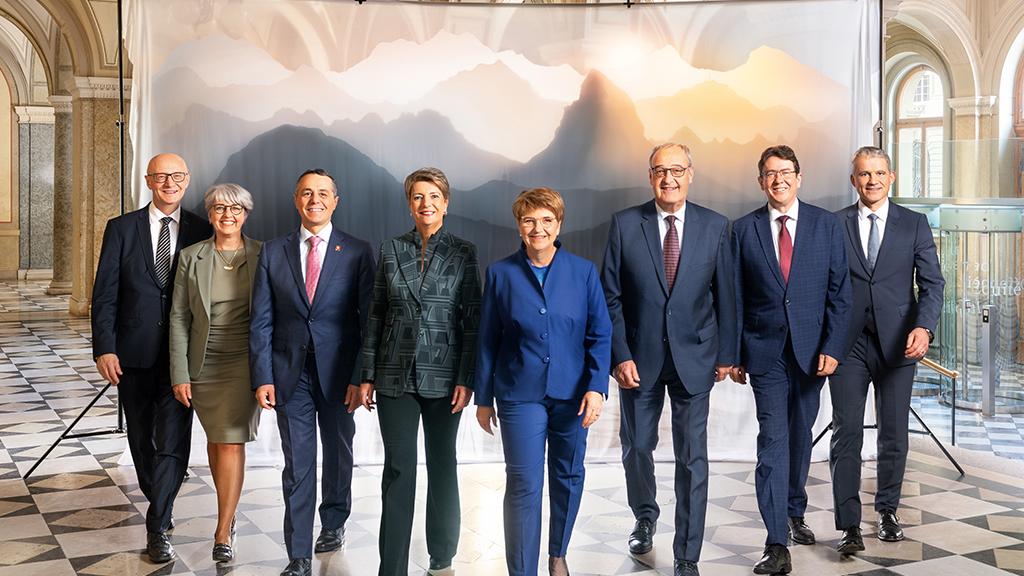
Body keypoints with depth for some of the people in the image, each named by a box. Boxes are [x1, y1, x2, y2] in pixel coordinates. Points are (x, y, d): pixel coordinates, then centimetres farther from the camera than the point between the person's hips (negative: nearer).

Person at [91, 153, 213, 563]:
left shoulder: (201, 232, 3)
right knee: (142, 438, 14)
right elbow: (104, 294, 0)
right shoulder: (122, 229, 3)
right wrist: (104, 348, -9)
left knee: (173, 440, -7)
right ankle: (159, 504, 36)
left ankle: (157, 528, 2)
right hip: (133, 355, 1)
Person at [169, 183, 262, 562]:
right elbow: (179, 318, 2)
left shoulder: (263, 255, -2)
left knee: (232, 442, -7)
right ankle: (229, 513, 33)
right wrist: (180, 374, -3)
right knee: (215, 439, 14)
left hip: (245, 361, -2)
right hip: (204, 364, 2)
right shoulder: (191, 258, 1)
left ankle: (223, 533, 2)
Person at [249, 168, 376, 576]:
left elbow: (369, 321, -3)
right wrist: (261, 378, -5)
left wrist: (361, 377, -10)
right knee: (297, 463, 2)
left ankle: (334, 522, 41)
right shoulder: (273, 253, 5)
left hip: (338, 374, 0)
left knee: (338, 454, 16)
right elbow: (261, 322, 3)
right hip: (291, 374, 1)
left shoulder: (358, 253, -1)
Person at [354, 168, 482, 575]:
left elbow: (472, 319, -1)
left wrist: (466, 380, -8)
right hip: (395, 374, 1)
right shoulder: (390, 251, 6)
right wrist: (368, 376, 5)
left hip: (443, 376, -1)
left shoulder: (463, 253, 1)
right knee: (398, 469, 1)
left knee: (442, 465, 10)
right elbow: (376, 316, 8)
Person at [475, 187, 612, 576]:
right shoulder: (501, 273, 0)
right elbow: (487, 340, 4)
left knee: (569, 477, 13)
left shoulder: (584, 272, 1)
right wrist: (484, 398, 6)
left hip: (572, 394, 2)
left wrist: (596, 386, -9)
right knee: (524, 485, -4)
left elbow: (600, 335, 2)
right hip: (520, 394, -2)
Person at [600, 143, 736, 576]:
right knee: (636, 446, 14)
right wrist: (620, 356, -9)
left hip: (693, 357, 0)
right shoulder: (625, 224, -2)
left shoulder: (715, 227, 0)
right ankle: (645, 517, 43)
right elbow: (611, 297, -2)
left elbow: (725, 295, 5)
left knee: (692, 457, 1)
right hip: (638, 357, 1)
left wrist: (726, 353, 4)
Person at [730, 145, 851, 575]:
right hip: (765, 350, -1)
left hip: (812, 348, 1)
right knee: (773, 439, -6)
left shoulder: (827, 225, 2)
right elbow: (736, 298, 4)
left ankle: (795, 513, 35)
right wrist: (733, 354, 1)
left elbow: (840, 292, 1)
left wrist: (832, 347, -7)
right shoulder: (744, 229, 3)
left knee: (801, 435, 13)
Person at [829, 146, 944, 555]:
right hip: (848, 342, -1)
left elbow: (932, 283, -1)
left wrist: (924, 327, -18)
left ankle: (887, 510, 29)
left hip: (897, 344, 1)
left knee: (894, 433, 10)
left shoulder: (914, 224, 5)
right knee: (846, 434, -4)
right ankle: (849, 525, 1)